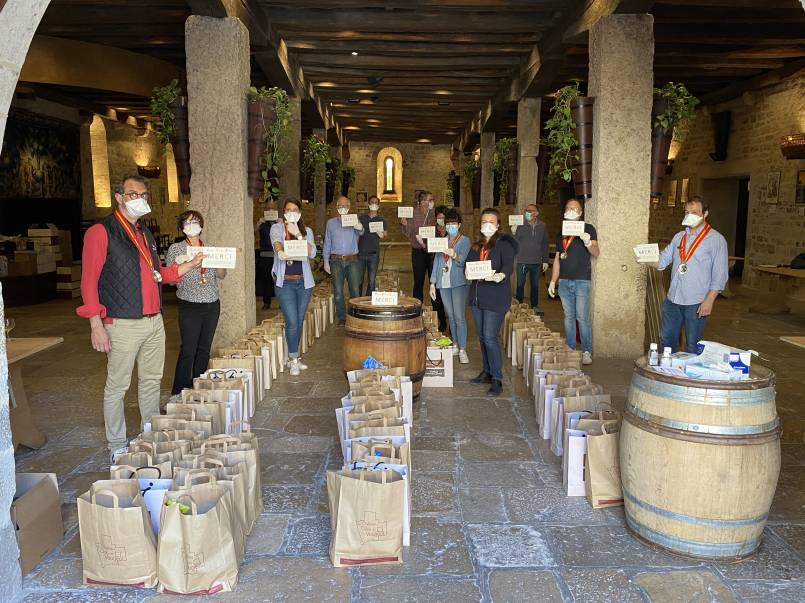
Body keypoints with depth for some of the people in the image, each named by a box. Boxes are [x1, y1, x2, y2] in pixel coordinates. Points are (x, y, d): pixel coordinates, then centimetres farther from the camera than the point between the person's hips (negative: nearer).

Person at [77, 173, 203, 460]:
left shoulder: (144, 233, 17)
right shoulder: (101, 232, -7)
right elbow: (89, 281, -10)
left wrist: (191, 264, 13)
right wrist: (96, 324, -16)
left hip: (154, 321, 7)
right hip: (123, 323, -7)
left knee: (152, 380, 15)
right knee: (117, 386, 2)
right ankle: (117, 447, 15)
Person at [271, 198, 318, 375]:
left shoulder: (307, 231, 9)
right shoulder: (277, 228, 1)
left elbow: (312, 253, -7)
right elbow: (276, 241, -22)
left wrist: (298, 235, -17)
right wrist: (280, 252, -44)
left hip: (304, 282, 4)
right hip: (285, 282, -3)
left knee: (299, 322, 10)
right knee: (292, 322, -10)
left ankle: (293, 357, 24)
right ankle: (294, 360, 3)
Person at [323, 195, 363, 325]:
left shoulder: (354, 221, 7)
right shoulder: (331, 222, 12)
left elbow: (360, 234, -15)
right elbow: (327, 243, 14)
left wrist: (360, 229, -39)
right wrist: (326, 261, 8)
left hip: (352, 260, -1)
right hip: (336, 261, 1)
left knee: (355, 290, -5)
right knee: (338, 292, -2)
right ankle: (342, 317, 10)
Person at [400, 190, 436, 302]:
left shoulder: (433, 214, 3)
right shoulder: (413, 214, -3)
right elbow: (408, 235, -3)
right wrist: (405, 225, -19)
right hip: (419, 252, -2)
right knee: (418, 281, 3)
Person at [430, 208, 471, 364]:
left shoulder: (464, 240, -2)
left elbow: (463, 260, -18)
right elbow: (436, 262, 14)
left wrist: (455, 255, -40)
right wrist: (432, 283, 10)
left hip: (459, 283, -5)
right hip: (443, 284, 5)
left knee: (459, 317, -9)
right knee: (450, 316, 11)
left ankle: (462, 350, -6)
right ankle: (455, 345, 21)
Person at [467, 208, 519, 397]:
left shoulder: (504, 244, -7)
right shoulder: (477, 245, 16)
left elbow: (509, 266, -20)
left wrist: (501, 276, -41)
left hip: (496, 297, -7)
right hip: (477, 295, 7)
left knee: (490, 337, -11)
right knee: (482, 336, 13)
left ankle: (497, 380, -3)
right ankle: (487, 372, 27)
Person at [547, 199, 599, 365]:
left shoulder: (588, 229, 1)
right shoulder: (561, 233, 16)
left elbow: (596, 253, -9)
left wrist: (588, 242, -30)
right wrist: (552, 281, 14)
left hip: (582, 281, -5)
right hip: (564, 281, 5)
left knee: (582, 317, -7)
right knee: (568, 316, 7)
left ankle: (587, 352, 0)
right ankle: (570, 350, 13)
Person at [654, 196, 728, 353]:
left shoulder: (716, 239, -5)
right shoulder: (679, 237, 12)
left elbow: (719, 275, -9)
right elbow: (663, 260, 8)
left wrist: (709, 301, -15)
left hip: (696, 304, -5)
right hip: (672, 299, 5)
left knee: (692, 346, 6)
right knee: (666, 340, 15)